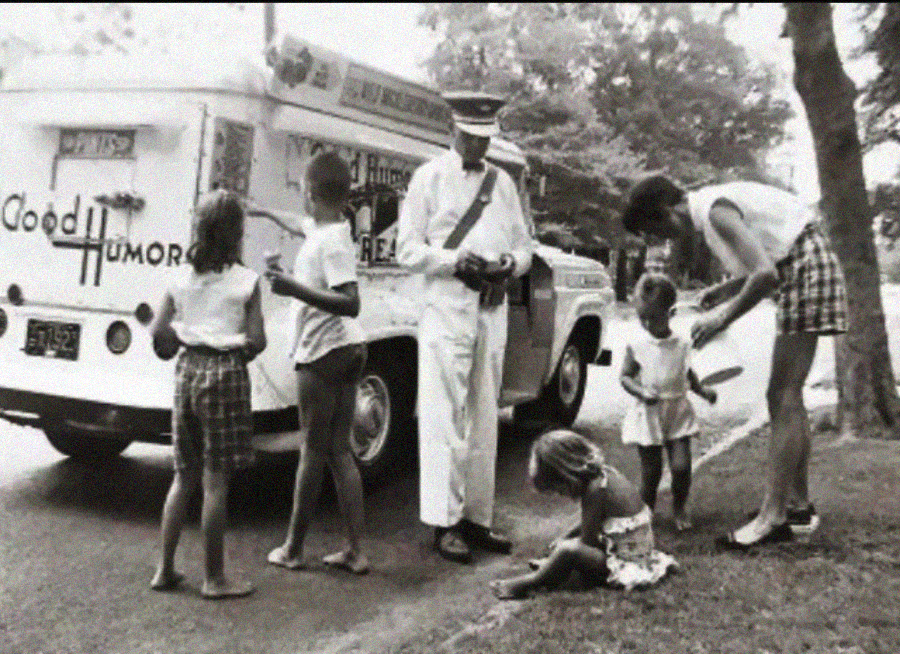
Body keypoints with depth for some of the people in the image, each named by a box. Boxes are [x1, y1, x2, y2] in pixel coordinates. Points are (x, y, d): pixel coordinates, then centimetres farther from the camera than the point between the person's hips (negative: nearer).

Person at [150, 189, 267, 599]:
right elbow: (257, 341, -11)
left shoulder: (183, 277, 4)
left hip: (188, 371, 5)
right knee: (215, 481, 1)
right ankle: (214, 578, 10)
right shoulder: (245, 281, -8)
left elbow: (158, 332, 1)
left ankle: (165, 569, 22)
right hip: (226, 374, -5)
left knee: (184, 476, 16)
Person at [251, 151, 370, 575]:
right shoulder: (323, 230, 10)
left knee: (313, 451, 2)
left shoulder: (331, 241, -18)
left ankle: (293, 549, 15)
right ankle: (355, 551, 11)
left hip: (321, 353, -9)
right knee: (339, 451, 10)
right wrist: (265, 212, 48)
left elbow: (350, 303, -27)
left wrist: (295, 289, -31)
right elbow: (301, 224, 35)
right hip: (346, 349, 9)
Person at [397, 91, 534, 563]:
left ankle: (477, 516, 17)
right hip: (447, 307, -5)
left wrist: (508, 264, -4)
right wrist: (457, 262, -16)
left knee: (484, 418, 8)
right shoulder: (430, 177, 3)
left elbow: (524, 247, 18)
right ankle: (445, 521, 1)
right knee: (444, 417, -5)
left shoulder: (501, 182, 16)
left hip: (493, 308, 5)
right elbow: (407, 249, -2)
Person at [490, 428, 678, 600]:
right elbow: (591, 527, 17)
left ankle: (531, 582, -7)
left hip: (627, 565, -10)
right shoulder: (606, 473, 3)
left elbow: (587, 540, -16)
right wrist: (564, 540, 13)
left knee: (568, 550, -22)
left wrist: (561, 545, 1)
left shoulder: (595, 489, -23)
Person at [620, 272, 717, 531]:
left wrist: (702, 389, 1)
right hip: (648, 414, -2)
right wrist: (641, 391, -20)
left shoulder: (681, 344, 2)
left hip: (677, 412, 2)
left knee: (681, 466, -6)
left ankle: (679, 507, 22)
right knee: (651, 471, 3)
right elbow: (625, 376, -3)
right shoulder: (637, 345, -5)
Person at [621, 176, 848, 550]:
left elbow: (766, 274, -29)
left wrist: (723, 317, -18)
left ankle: (773, 517, -10)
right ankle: (798, 505, 21)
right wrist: (724, 291, 3)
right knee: (788, 398, 13)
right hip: (800, 269, 10)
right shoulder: (709, 208, 11)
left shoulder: (715, 211, -19)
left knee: (782, 398, -11)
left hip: (807, 267, -10)